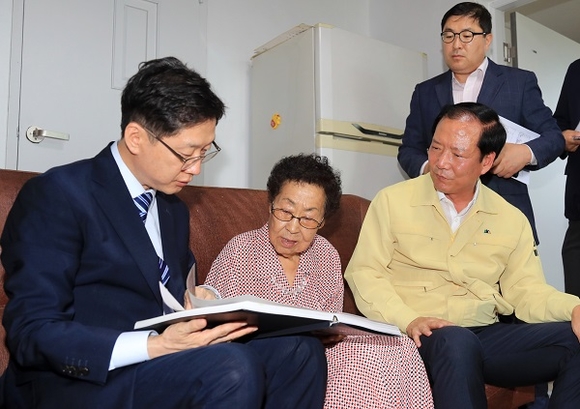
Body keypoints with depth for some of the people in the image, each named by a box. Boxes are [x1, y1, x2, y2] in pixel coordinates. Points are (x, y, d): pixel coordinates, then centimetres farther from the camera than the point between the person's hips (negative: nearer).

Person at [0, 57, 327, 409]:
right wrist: (152, 346, -27)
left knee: (300, 349, -13)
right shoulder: (57, 196, -9)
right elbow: (32, 333, -15)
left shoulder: (175, 210, 17)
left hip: (162, 365, 8)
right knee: (232, 367, -32)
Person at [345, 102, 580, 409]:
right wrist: (407, 319, -19)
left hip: (486, 336, 4)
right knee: (457, 342, -36)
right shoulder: (393, 201, 0)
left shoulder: (512, 220, 11)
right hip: (421, 337, -4)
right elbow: (364, 272, -4)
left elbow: (527, 290, 9)